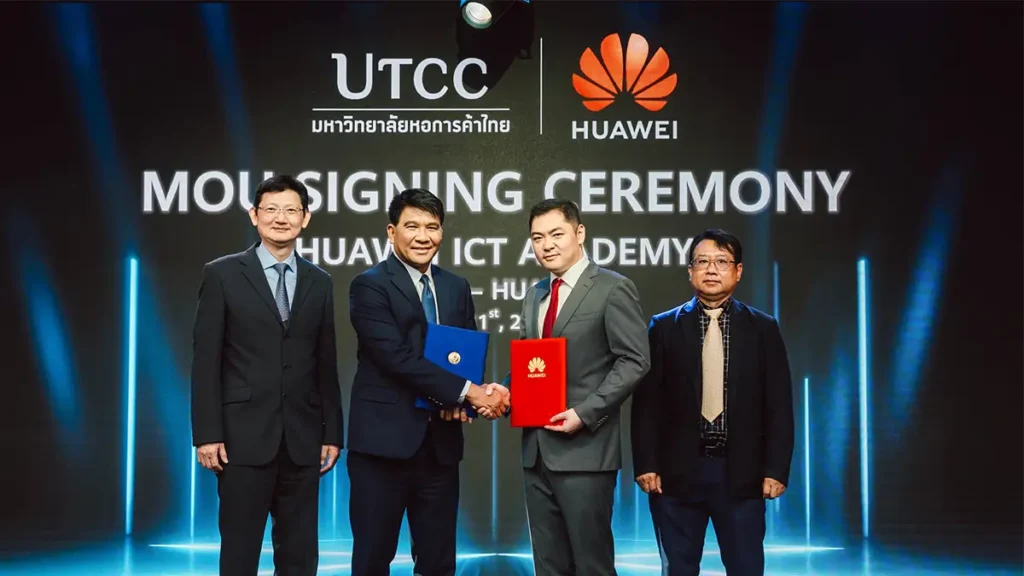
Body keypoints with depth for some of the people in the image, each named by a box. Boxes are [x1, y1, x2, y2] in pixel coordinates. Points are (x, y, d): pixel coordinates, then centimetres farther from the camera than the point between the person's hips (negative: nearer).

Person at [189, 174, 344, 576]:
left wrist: (332, 433, 8)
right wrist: (207, 434, -9)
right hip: (244, 436, -3)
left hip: (302, 439, 3)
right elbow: (205, 359, -3)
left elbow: (326, 364, 12)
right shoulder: (222, 274, 1)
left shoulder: (320, 283, 11)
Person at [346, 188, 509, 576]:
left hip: (440, 443, 5)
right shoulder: (369, 286, -7)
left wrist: (459, 401, -8)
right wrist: (467, 392, -21)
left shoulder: (457, 288, 13)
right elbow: (398, 358, -17)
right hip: (384, 442, -5)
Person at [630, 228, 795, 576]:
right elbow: (647, 402, 1)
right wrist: (646, 465, -6)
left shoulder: (763, 329, 5)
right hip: (677, 470, 0)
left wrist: (776, 469, -4)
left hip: (741, 472, 0)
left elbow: (778, 405, 3)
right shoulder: (664, 328, 4)